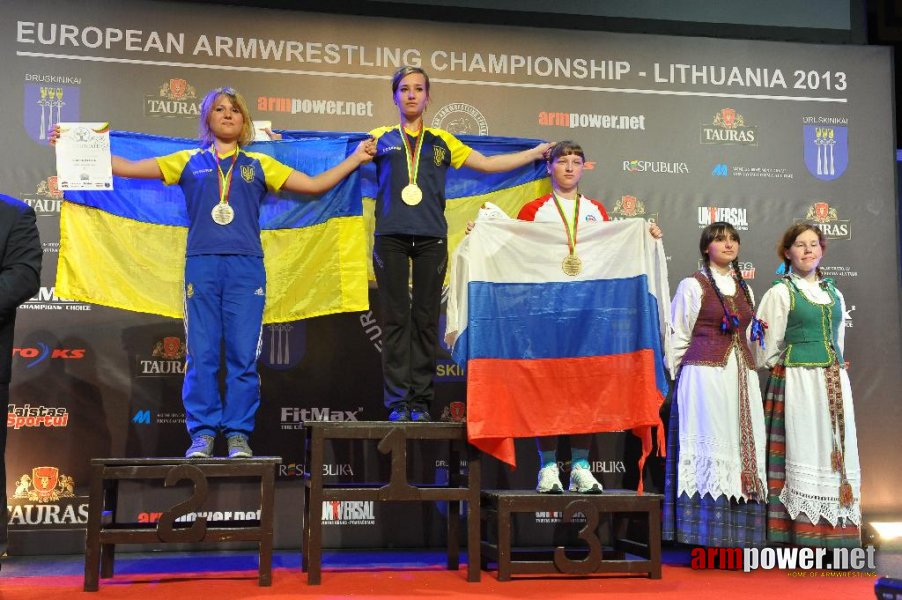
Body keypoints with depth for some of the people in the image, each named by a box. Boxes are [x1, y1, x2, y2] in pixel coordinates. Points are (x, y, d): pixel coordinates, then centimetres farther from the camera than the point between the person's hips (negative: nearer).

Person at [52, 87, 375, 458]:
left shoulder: (259, 164, 16)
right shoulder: (189, 162, 15)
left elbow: (315, 185, 14)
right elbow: (128, 168, 14)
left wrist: (356, 159, 11)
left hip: (246, 265, 0)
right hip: (201, 264, 0)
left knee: (244, 355, -3)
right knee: (201, 355, -2)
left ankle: (238, 435, 3)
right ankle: (202, 434, 4)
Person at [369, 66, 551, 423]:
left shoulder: (442, 141, 18)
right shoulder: (380, 138, 14)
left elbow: (487, 163, 20)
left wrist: (537, 152, 22)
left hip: (431, 238, 1)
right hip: (391, 237, -1)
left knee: (426, 319, 0)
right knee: (395, 318, -3)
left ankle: (421, 401, 3)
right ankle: (398, 401, -1)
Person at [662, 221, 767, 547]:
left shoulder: (744, 288, 18)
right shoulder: (692, 285, 1)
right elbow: (678, 337, 1)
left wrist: (746, 368, 16)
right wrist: (679, 376, 0)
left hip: (742, 376, 6)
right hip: (704, 375, -6)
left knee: (742, 446, 1)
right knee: (709, 449, -9)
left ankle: (738, 536, 4)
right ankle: (708, 537, -8)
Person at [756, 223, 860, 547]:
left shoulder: (834, 294, 16)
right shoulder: (780, 293, -1)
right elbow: (770, 350, 0)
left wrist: (835, 371, 14)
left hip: (835, 383, 5)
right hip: (797, 383, -5)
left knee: (836, 452, 4)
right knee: (804, 451, -7)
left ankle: (835, 532, 10)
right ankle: (804, 533, -4)